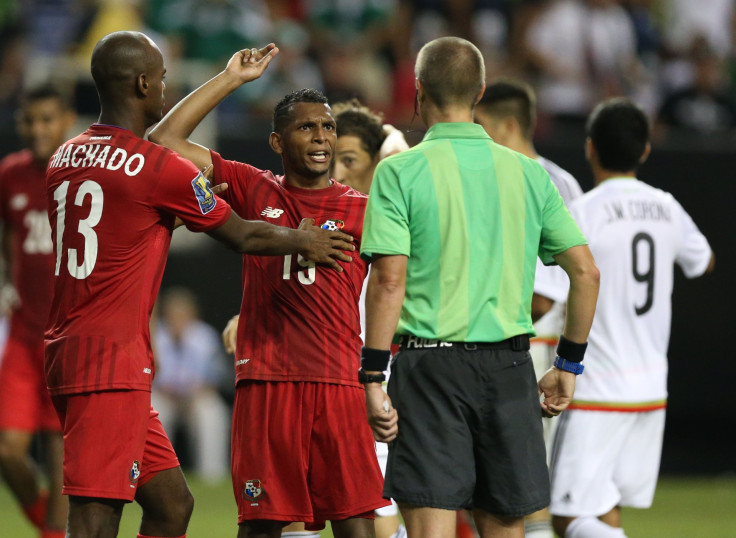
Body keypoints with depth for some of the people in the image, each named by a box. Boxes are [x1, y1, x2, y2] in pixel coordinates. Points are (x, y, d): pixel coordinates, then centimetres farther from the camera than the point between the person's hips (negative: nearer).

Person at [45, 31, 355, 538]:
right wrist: (303, 241, 22)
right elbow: (244, 236, 3)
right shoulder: (162, 169, -10)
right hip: (113, 363, -9)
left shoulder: (64, 159, 12)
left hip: (68, 349, 9)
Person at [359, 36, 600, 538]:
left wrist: (373, 379, -9)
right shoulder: (528, 173, 8)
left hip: (431, 365, -4)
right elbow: (586, 272, 6)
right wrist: (568, 366, 15)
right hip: (510, 365, 4)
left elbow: (389, 281, -12)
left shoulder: (399, 172, -4)